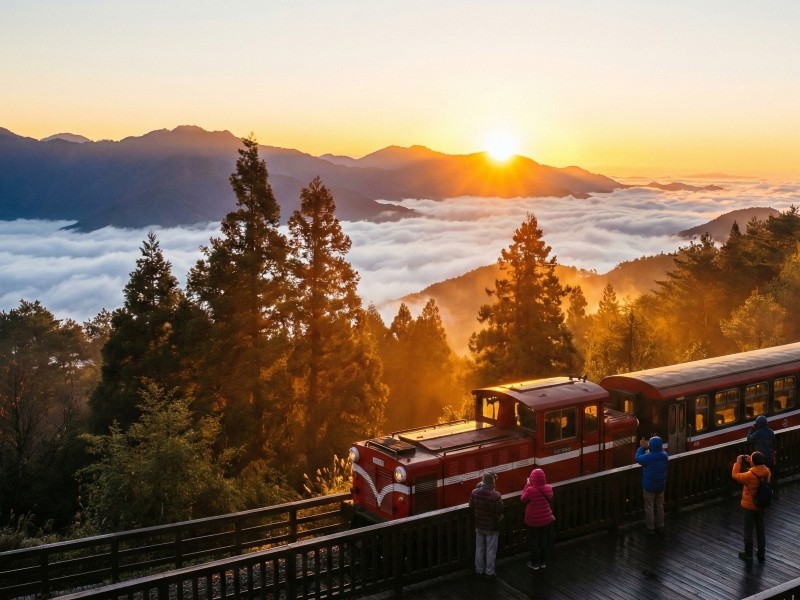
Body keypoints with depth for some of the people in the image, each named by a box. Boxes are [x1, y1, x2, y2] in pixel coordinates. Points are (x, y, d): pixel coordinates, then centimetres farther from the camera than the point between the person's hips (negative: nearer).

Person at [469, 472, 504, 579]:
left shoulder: (474, 492, -11)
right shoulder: (496, 496, -26)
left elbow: (471, 507, 3)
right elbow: (500, 512, -17)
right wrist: (499, 518, 4)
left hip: (479, 526, 4)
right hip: (491, 527, -4)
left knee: (479, 548, 18)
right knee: (490, 550, 11)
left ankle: (479, 570, 30)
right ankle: (489, 572, 22)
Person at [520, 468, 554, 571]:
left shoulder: (530, 490, -27)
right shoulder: (548, 489, -11)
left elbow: (523, 499, -7)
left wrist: (527, 485, -6)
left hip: (533, 521, -4)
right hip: (546, 520, 4)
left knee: (533, 542, 13)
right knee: (543, 540, 19)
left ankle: (535, 563, 24)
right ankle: (542, 562, 33)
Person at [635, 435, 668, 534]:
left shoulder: (647, 457, -23)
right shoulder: (664, 456, -11)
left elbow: (638, 458, -4)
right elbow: (662, 451, 12)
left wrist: (642, 447, 7)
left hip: (649, 486, -4)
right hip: (661, 486, 4)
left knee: (649, 507, 10)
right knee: (660, 506, 19)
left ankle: (650, 528, 18)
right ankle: (660, 526, 28)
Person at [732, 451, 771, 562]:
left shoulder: (749, 475, -29)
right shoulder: (767, 472, -11)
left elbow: (735, 475, -12)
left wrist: (738, 463, -4)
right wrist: (751, 463, 7)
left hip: (750, 507, -6)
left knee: (748, 531, 10)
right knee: (760, 530, 19)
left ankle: (748, 555, 22)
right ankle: (761, 554, 29)